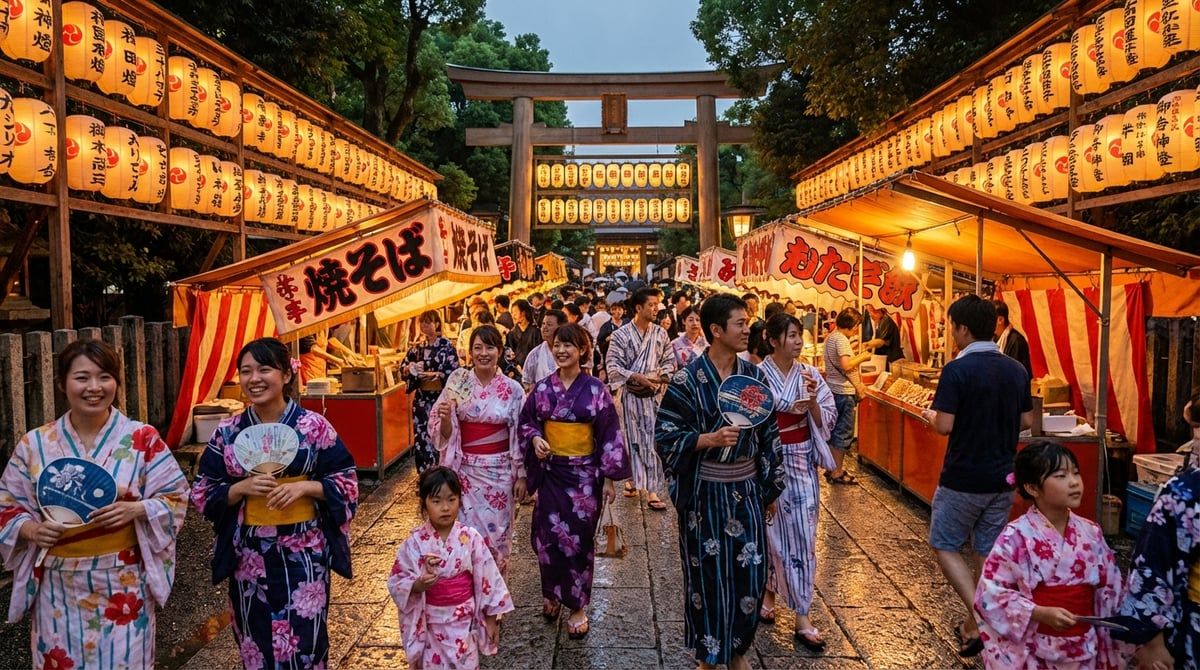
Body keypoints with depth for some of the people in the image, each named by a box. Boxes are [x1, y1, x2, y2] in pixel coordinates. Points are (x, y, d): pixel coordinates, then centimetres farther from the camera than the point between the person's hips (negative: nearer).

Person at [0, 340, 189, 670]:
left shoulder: (142, 438, -6)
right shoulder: (34, 444, 0)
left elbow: (175, 496, -2)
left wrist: (135, 510, -20)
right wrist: (31, 529, -12)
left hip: (123, 583, -1)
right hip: (59, 587, 2)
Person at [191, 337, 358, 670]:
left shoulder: (314, 426, -6)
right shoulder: (227, 431, 1)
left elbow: (347, 482, -2)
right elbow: (202, 493, 4)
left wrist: (305, 486, -18)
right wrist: (241, 488, -13)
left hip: (304, 553, -2)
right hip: (249, 556, 2)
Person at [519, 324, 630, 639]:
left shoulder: (595, 389, -6)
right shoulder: (542, 388, 1)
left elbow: (609, 434, -4)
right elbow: (526, 423, 11)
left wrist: (609, 477, -6)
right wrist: (535, 438, -12)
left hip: (584, 474, -2)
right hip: (550, 472, 2)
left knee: (578, 538, 3)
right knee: (547, 535, 3)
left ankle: (578, 606, 18)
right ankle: (552, 593, 27)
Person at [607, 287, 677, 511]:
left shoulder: (661, 333, 4)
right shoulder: (620, 335, -4)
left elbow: (670, 361, 8)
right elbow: (613, 365, -8)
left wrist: (658, 377, -10)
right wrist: (636, 377, -19)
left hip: (655, 394, 2)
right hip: (630, 394, -2)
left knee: (654, 440, 1)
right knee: (632, 438, 6)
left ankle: (652, 489, 7)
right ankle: (634, 479, 20)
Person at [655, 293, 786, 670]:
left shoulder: (754, 376, 2)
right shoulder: (687, 380, -12)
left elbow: (769, 436, 8)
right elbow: (666, 436, -11)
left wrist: (771, 490, 11)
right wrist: (710, 439, -25)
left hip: (746, 490, 4)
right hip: (704, 492, -4)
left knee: (749, 572, 8)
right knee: (707, 574, 7)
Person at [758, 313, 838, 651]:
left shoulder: (810, 374, 1)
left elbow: (827, 421, 0)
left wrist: (812, 400, -15)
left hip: (802, 462, 3)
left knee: (801, 533, 4)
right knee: (773, 532, 8)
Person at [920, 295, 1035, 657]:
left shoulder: (957, 370, -18)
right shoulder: (1017, 370, 2)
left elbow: (944, 426, -20)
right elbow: (1026, 421, 9)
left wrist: (930, 415, 1)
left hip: (963, 479, -6)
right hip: (1002, 478, 6)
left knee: (945, 546, 9)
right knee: (986, 551, 16)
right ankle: (977, 623, 26)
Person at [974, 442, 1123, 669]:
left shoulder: (1091, 533, -1)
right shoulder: (1016, 537, -16)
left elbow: (1109, 591, 7)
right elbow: (990, 594, -16)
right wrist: (1041, 613, -24)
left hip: (1085, 650, 4)